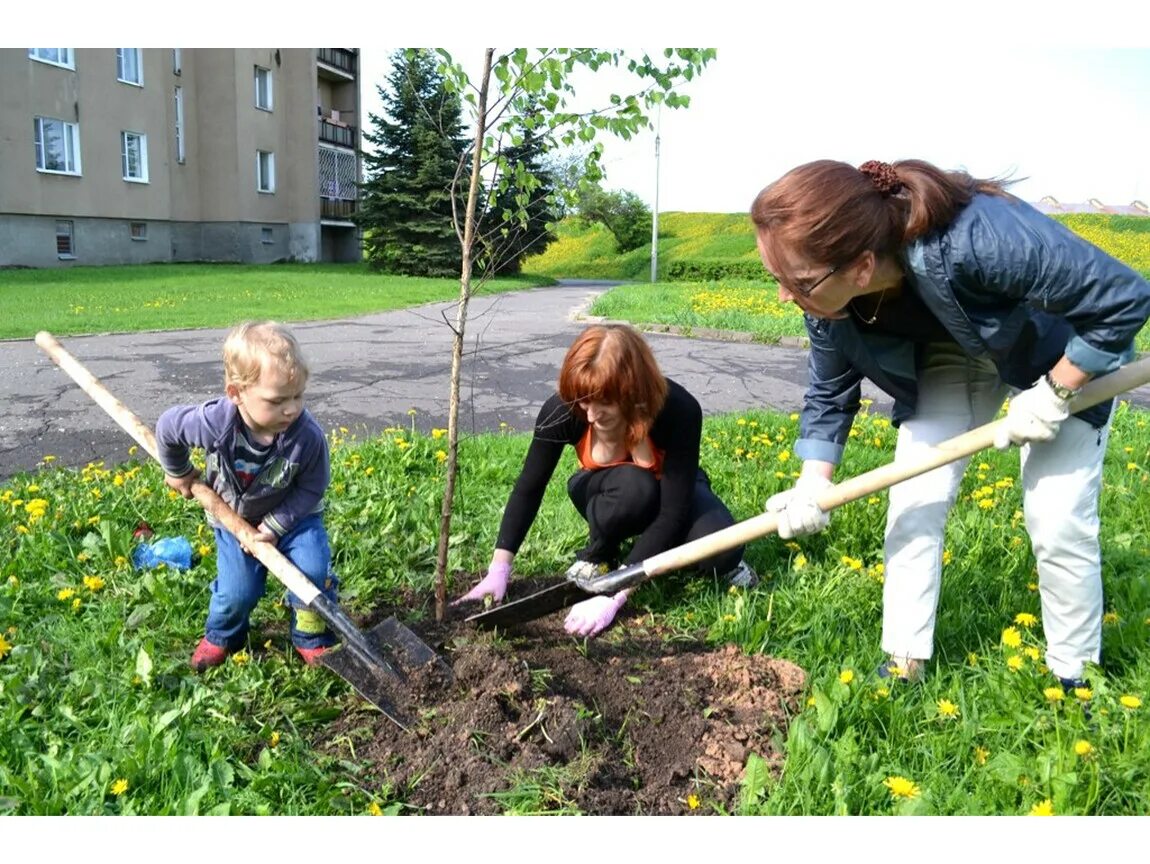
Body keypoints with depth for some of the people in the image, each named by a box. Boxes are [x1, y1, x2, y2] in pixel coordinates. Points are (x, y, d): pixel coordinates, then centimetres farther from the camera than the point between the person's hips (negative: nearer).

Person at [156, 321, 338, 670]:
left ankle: (312, 638, 10)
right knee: (238, 590, -1)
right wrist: (178, 472, 5)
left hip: (292, 514, 0)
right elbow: (167, 427, -10)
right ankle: (221, 636, 34)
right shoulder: (213, 422, -33)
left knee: (313, 570, -17)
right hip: (233, 515, 0)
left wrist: (275, 525, -24)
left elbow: (312, 489, -17)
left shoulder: (309, 437, -33)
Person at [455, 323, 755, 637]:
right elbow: (529, 488, -19)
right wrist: (498, 570, -25)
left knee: (721, 549, -31)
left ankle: (657, 549, 1)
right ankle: (596, 557, -8)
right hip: (608, 492, 1)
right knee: (632, 486, -37)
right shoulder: (563, 410, -31)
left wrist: (614, 597, -40)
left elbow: (673, 512, -35)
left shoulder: (679, 410, -36)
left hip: (672, 488, -1)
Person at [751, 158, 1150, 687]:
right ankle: (904, 667, 10)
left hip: (1065, 353, -4)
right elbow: (829, 393, -8)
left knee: (1057, 521, -6)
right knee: (914, 501, -6)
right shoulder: (829, 292, -27)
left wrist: (1053, 397, -26)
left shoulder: (976, 240, -45)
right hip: (949, 356, 4)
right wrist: (811, 486, -16)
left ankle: (1075, 678, 19)